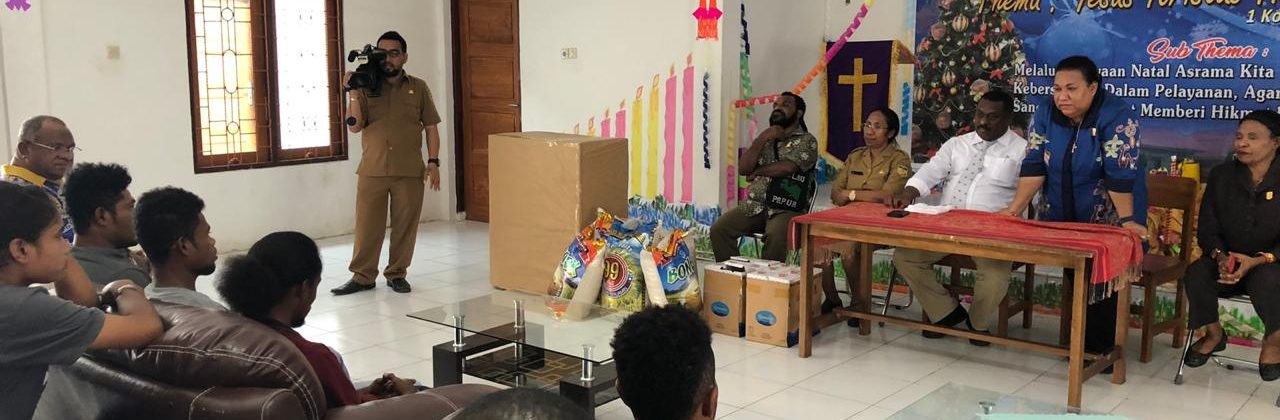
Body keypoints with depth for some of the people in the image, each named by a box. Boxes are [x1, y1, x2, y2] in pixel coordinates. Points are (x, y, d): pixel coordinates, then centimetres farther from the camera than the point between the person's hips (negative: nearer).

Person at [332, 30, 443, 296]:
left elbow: (431, 127, 7)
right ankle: (362, 276, 12)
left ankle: (397, 274, 18)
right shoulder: (366, 87, 5)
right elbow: (355, 126, -2)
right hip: (372, 170, 0)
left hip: (409, 171, 0)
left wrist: (433, 161, -2)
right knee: (367, 224, 2)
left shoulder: (418, 88, 6)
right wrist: (353, 94, -13)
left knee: (405, 224, 5)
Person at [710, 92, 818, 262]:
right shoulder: (765, 138, 22)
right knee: (719, 229, -16)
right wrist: (762, 139, -2)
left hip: (787, 208, -5)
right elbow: (743, 168, 8)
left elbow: (787, 168, -14)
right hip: (754, 204, 5)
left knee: (776, 235, -36)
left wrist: (758, 170, 2)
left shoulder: (807, 141, 4)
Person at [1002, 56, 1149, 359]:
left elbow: (1120, 173, -24)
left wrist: (1126, 220, -27)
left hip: (1107, 220, -4)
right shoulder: (1046, 116, -5)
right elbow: (1034, 165, -8)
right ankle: (1080, 343, 21)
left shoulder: (1117, 116, -19)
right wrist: (1015, 208, -16)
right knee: (1075, 279, 9)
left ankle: (1102, 348, 9)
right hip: (1064, 217, 4)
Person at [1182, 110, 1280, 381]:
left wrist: (1258, 260, -27)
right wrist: (1220, 257, -20)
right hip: (1226, 261, 4)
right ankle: (1213, 334, 0)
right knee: (1196, 273, -28)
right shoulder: (1221, 176, 4)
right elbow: (1207, 229, 2)